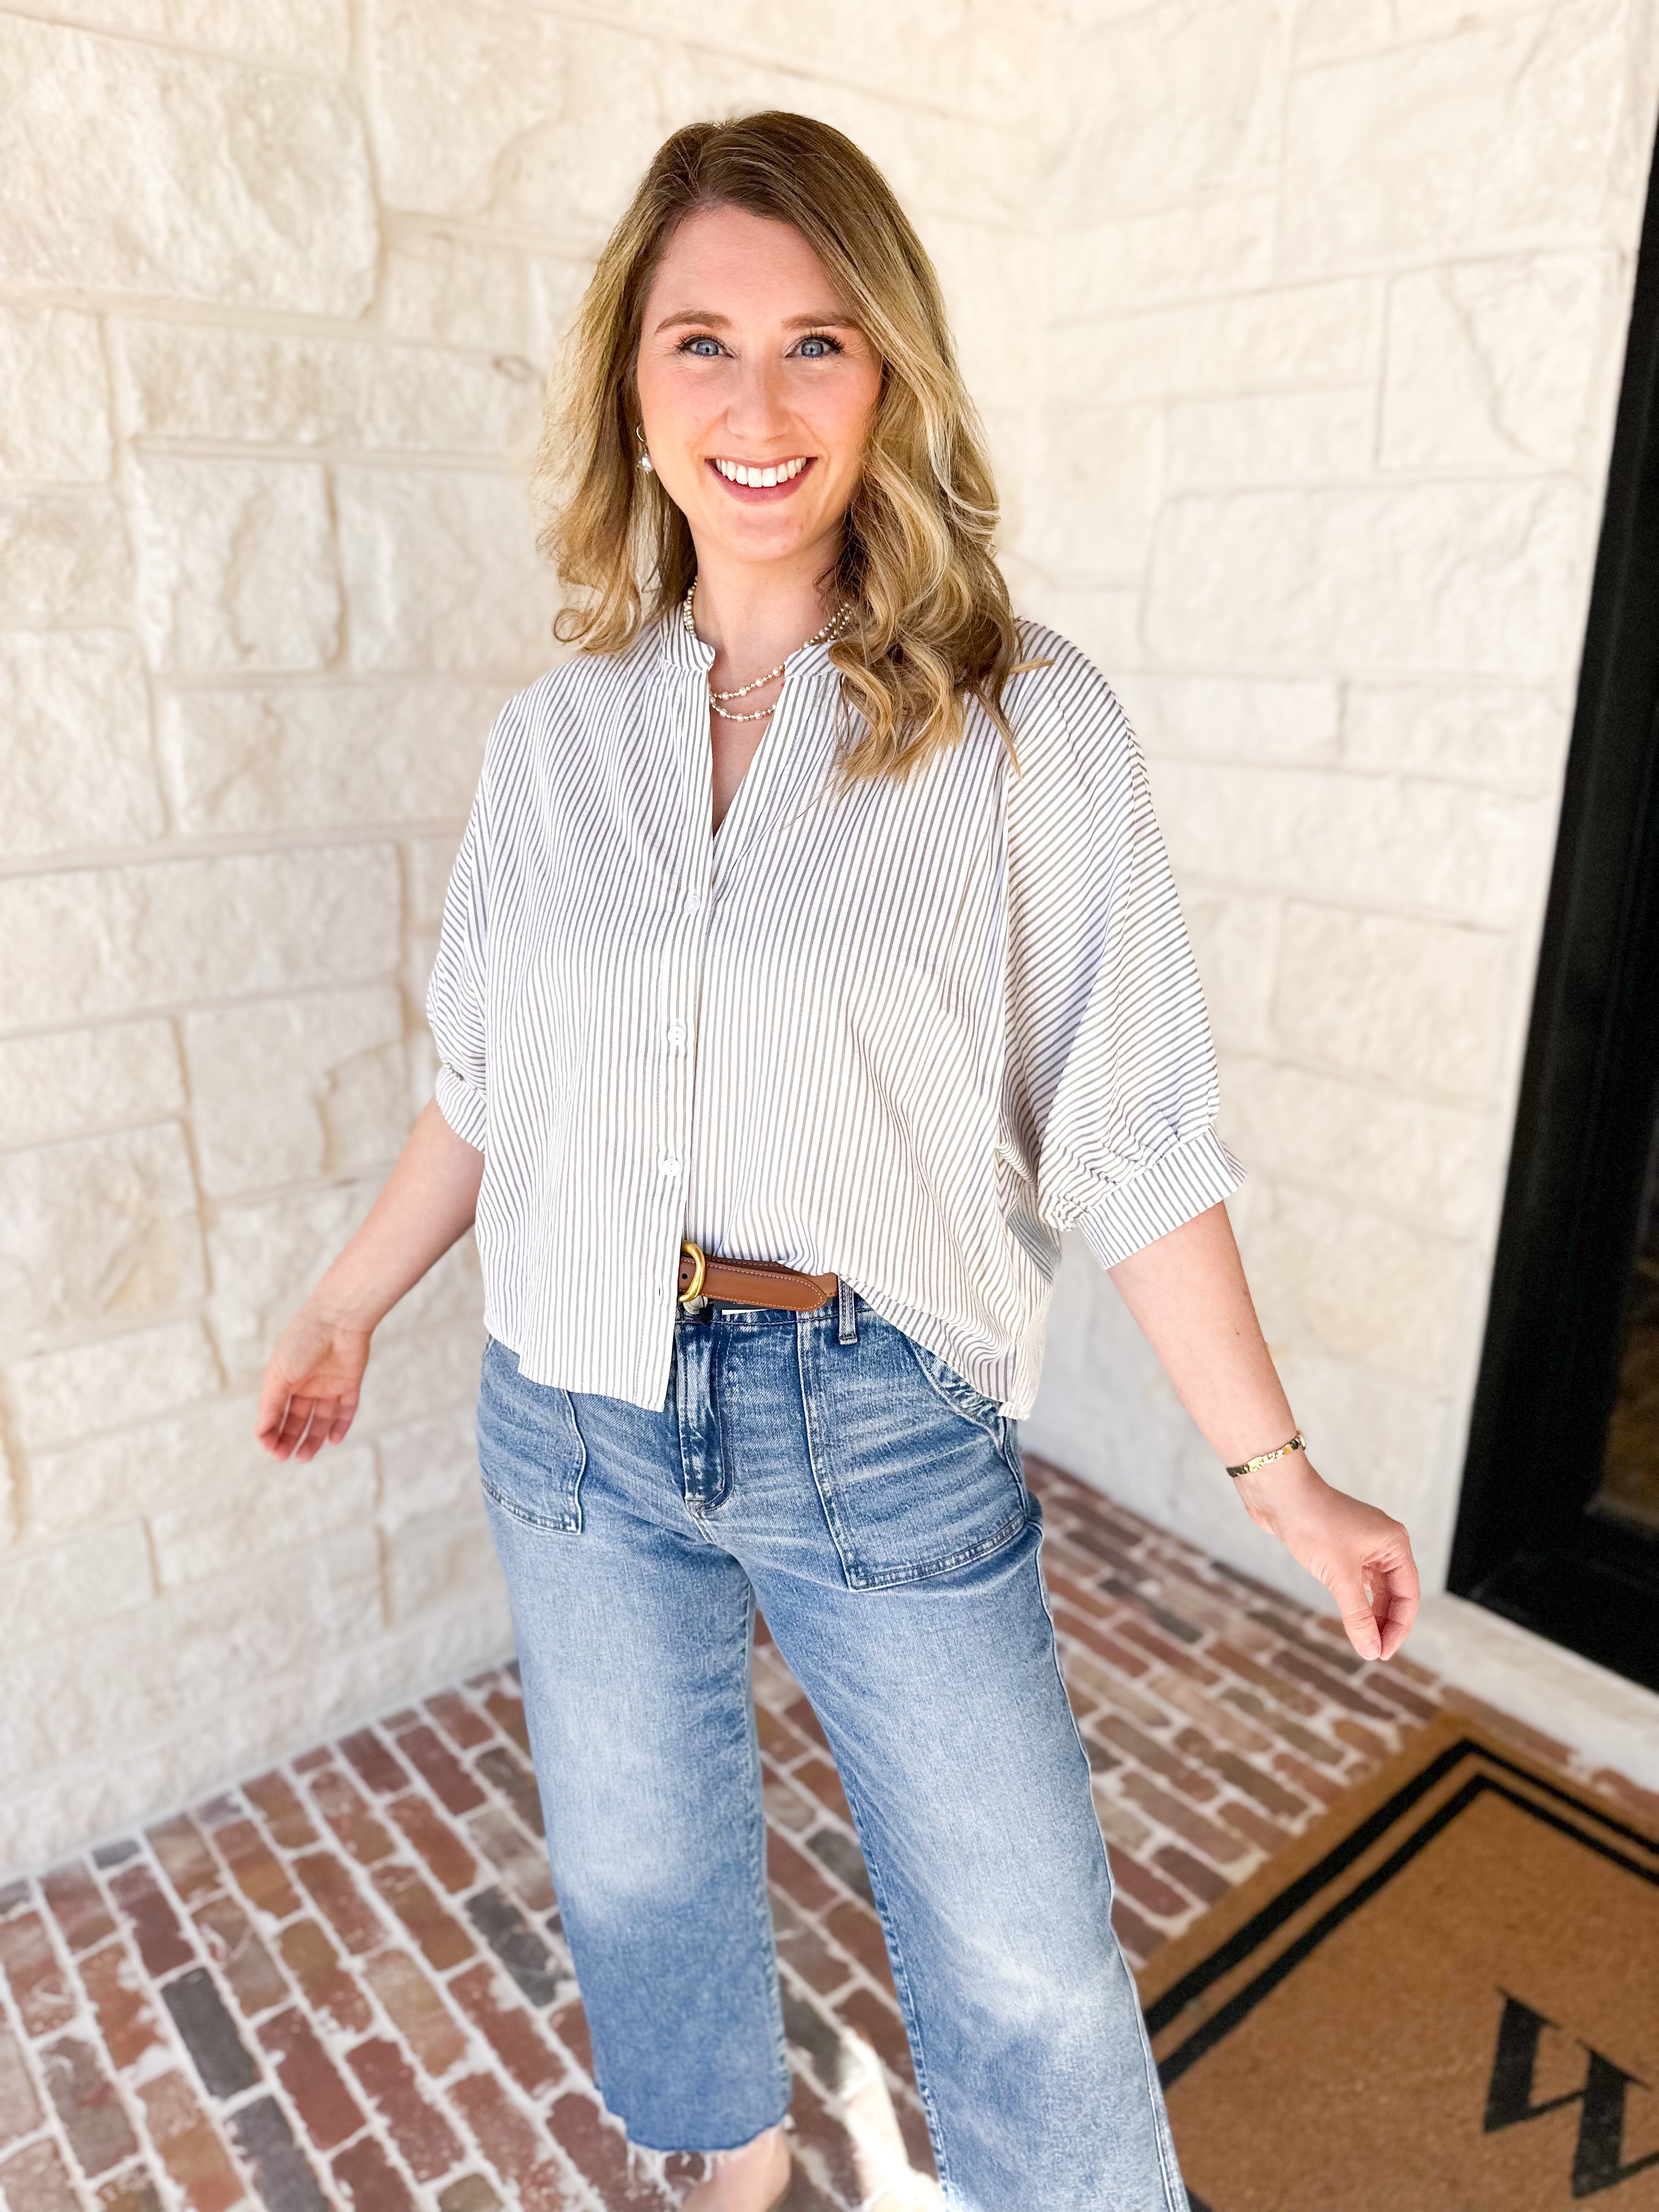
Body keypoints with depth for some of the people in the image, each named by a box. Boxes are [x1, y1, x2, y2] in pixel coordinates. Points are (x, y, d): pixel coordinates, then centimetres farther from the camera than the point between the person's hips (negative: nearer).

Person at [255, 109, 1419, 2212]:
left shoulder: (1021, 723, -10)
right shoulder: (553, 734, 1)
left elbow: (1128, 1129, -9)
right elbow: (490, 1086, 10)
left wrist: (1278, 1473, -7)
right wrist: (347, 1306, 16)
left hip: (883, 1424, -3)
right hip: (576, 1413, 4)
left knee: (1027, 1967, 11)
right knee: (637, 1873, 24)